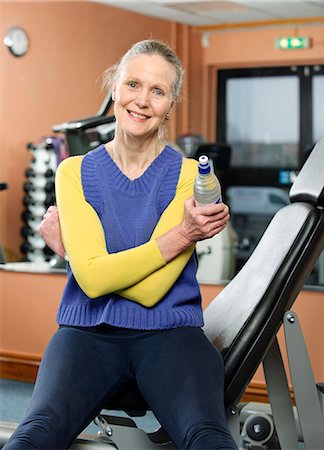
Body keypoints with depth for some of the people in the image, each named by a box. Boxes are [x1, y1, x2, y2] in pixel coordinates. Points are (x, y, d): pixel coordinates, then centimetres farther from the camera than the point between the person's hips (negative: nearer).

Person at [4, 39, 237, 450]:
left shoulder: (190, 174, 3)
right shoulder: (74, 171, 9)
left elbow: (151, 289, -5)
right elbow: (91, 278, -5)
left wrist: (69, 247, -3)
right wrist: (181, 236, -12)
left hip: (168, 331, -1)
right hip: (88, 331, 1)